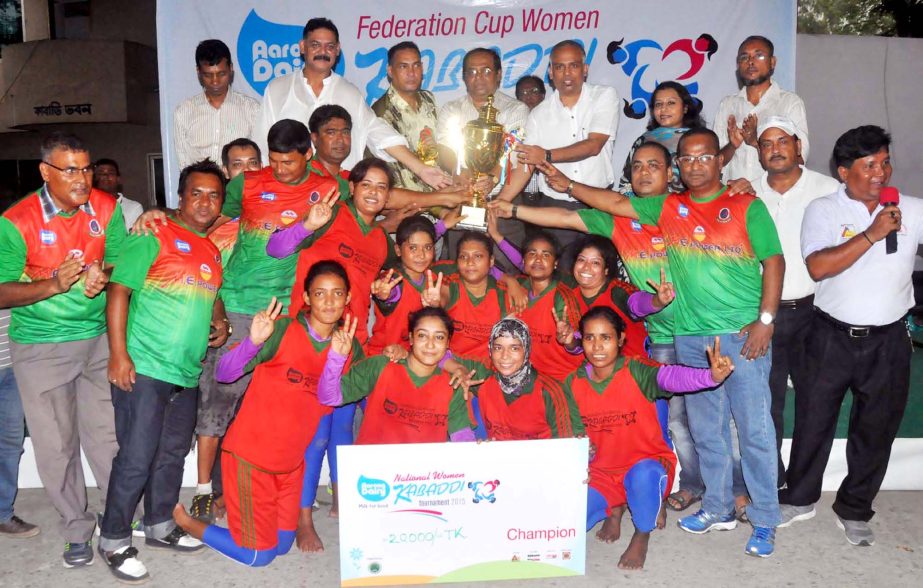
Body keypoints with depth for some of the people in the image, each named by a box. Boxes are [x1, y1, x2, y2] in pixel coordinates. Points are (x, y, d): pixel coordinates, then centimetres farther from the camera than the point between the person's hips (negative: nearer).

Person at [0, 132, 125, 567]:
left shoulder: (107, 208, -3)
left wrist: (103, 275, -19)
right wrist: (54, 285, -27)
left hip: (99, 338, 2)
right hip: (41, 348, -2)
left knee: (109, 436, 8)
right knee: (56, 445, 6)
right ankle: (77, 531, 23)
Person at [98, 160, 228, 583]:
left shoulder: (214, 251, 15)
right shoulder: (155, 236, -7)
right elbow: (119, 290, -12)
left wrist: (220, 323, 7)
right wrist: (118, 354, -19)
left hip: (186, 374, 7)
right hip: (143, 368, -7)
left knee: (172, 454, 17)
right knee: (136, 458, -3)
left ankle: (159, 526, 34)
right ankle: (114, 540, 14)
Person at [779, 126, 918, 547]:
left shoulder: (912, 210, 3)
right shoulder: (823, 210, -4)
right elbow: (818, 267, -19)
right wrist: (872, 234, -21)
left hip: (888, 339, 2)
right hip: (833, 336, -2)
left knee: (877, 429, 11)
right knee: (814, 420, 9)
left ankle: (854, 510, 30)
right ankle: (800, 499, 29)